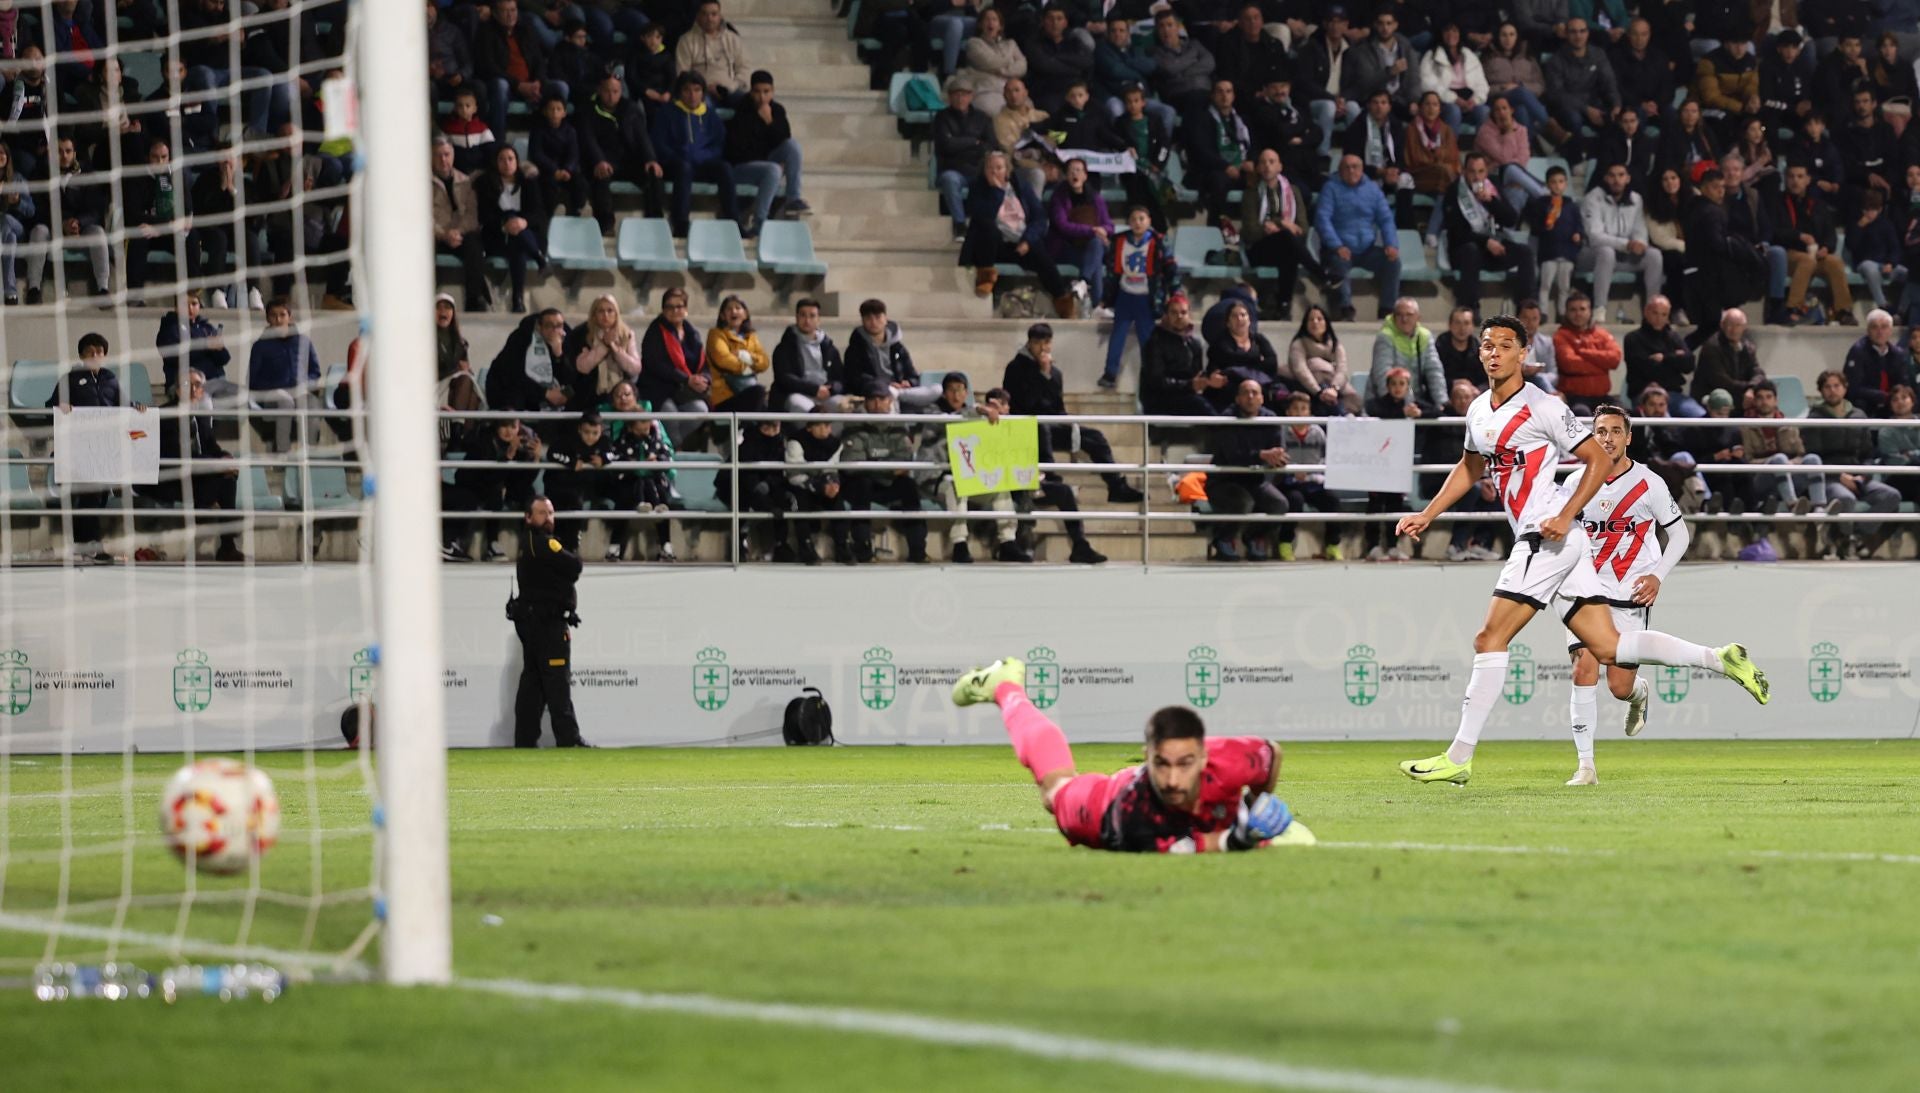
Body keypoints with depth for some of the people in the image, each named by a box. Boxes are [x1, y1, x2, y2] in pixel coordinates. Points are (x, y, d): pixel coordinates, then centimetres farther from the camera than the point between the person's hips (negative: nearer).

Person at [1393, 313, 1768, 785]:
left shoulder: (1543, 407, -9)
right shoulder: (1478, 412, 15)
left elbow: (1599, 460, -7)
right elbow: (1470, 467, 32)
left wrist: (1565, 516, -15)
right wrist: (1427, 515, 25)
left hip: (1551, 536, -9)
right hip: (1534, 541, 9)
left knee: (1489, 639, -10)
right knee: (1608, 648, 4)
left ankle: (1459, 758, -9)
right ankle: (1720, 659, 9)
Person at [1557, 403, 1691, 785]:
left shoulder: (1649, 484, -3)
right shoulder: (1577, 482, 2)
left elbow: (1679, 534, 7)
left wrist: (1658, 575, -6)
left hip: (1630, 596, -1)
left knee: (1620, 687, -5)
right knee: (1584, 671, -16)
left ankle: (1639, 694, 35)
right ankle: (1585, 765, -12)